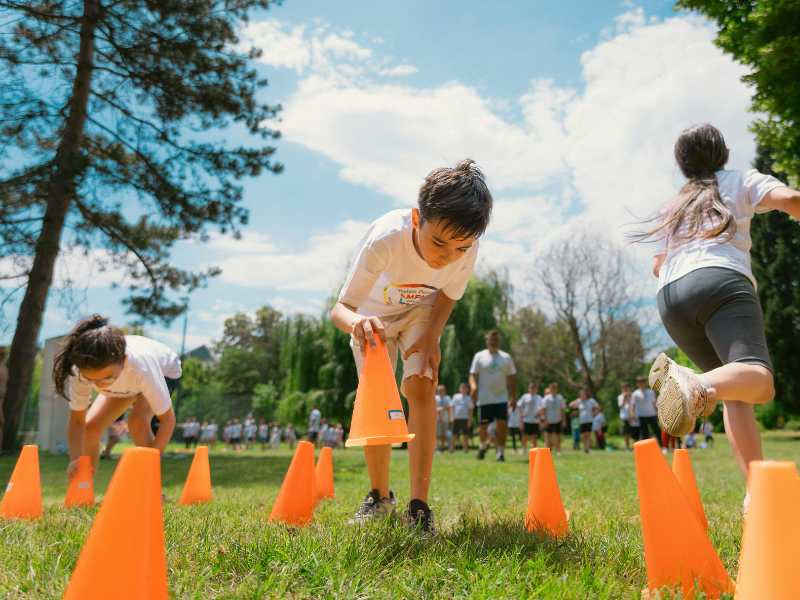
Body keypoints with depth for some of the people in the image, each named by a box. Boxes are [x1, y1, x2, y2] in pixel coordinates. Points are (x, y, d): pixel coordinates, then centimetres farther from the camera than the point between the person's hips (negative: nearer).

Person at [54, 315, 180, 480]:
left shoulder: (142, 366, -45)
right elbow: (77, 420, -22)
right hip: (129, 379, 4)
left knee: (137, 421, -28)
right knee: (91, 426, -9)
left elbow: (167, 419, -35)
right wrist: (75, 460, -36)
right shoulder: (81, 370, -35)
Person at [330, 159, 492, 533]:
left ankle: (418, 505, -12)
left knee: (420, 387, -19)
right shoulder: (385, 238, -43)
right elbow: (339, 308, -42)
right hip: (373, 313, -1)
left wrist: (432, 337, -22)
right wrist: (357, 322, -65)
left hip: (421, 311, 1)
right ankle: (379, 496, 20)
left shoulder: (467, 249, -33)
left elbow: (449, 293, -9)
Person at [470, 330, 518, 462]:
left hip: (501, 398, 1)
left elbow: (512, 378, 11)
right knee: (482, 426, 3)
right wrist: (473, 386, -21)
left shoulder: (506, 357, 8)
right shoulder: (479, 356, 3)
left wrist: (514, 397, 6)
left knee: (502, 424, -10)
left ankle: (500, 451, 1)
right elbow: (473, 375, 0)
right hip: (484, 399, -1)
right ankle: (483, 445, 31)